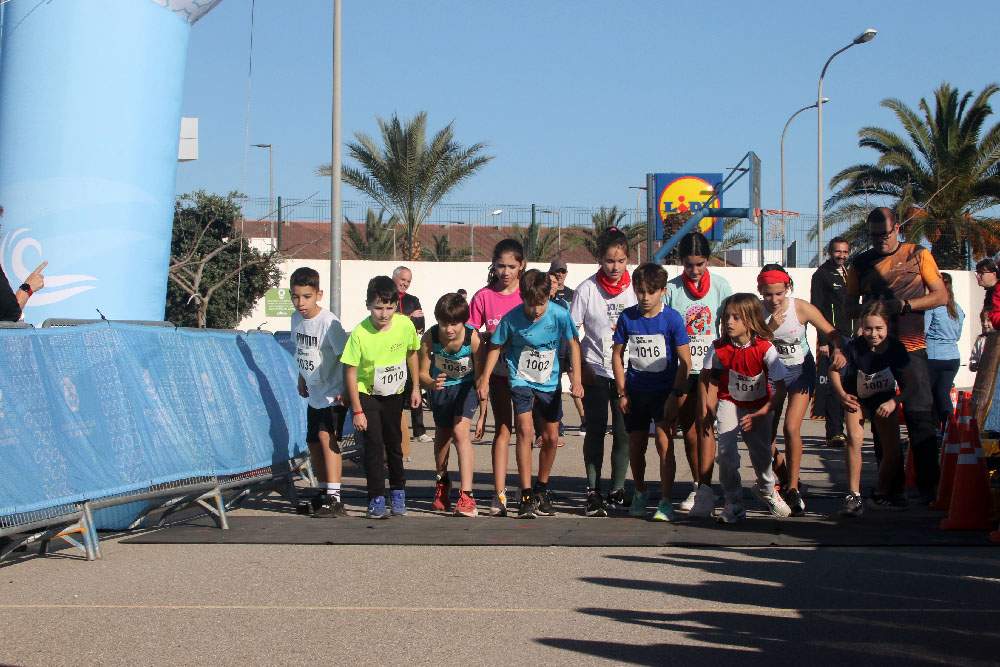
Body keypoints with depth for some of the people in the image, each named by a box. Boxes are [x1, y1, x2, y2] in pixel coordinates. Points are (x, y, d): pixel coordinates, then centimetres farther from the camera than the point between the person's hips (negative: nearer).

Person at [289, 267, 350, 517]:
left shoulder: (328, 322, -21)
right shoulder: (296, 319, 1)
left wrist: (346, 391, -18)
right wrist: (301, 379, 23)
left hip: (334, 393, -8)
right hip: (314, 394, 8)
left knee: (326, 436, -22)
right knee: (313, 442, 14)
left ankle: (334, 498, -24)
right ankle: (323, 491, 30)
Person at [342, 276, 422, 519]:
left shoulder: (405, 325, -16)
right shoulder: (360, 334, -25)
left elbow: (411, 353, 5)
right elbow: (350, 372, -18)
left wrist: (415, 387, 8)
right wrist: (357, 410, -17)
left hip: (395, 394, 3)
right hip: (367, 394, -3)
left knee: (394, 443, 13)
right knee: (374, 443, -13)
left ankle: (398, 492, 30)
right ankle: (376, 499, -6)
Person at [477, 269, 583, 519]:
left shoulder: (559, 315, -17)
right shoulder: (511, 319, -18)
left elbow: (573, 344, -4)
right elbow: (496, 347, -4)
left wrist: (576, 377, -11)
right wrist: (485, 379, -6)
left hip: (550, 382, 2)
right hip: (521, 379, -2)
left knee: (551, 437, 8)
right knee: (525, 430, -19)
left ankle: (542, 490, 30)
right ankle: (527, 496, -18)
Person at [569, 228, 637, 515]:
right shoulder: (587, 289, -4)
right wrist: (580, 367, -7)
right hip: (596, 370, -1)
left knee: (624, 431, 3)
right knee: (595, 430, 0)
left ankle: (617, 491, 13)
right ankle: (593, 491, 8)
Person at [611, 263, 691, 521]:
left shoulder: (672, 318, -10)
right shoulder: (627, 317, -2)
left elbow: (685, 361, -7)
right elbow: (617, 355, 7)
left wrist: (675, 395, -13)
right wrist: (622, 393, 3)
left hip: (664, 390, -3)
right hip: (636, 390, 3)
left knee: (663, 442, -14)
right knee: (636, 444, 10)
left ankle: (666, 502, -11)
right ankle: (640, 493, 33)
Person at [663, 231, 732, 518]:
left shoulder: (720, 285, 2)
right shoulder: (671, 288, 1)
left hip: (710, 366, -2)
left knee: (705, 424, -16)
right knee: (689, 430, 8)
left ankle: (706, 491, -19)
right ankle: (698, 487, 22)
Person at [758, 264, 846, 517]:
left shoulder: (802, 308, -17)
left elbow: (832, 333, -11)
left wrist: (838, 350, -31)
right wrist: (770, 328, -31)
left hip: (800, 371, -2)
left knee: (791, 429, -18)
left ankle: (793, 489, -1)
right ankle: (785, 483, 25)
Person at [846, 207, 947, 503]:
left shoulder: (918, 255, 4)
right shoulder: (861, 263, 12)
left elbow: (941, 295, 2)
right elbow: (850, 303, 15)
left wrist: (905, 305, -13)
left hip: (911, 346, -3)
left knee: (919, 413, -8)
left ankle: (928, 484, -3)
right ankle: (891, 485, 10)